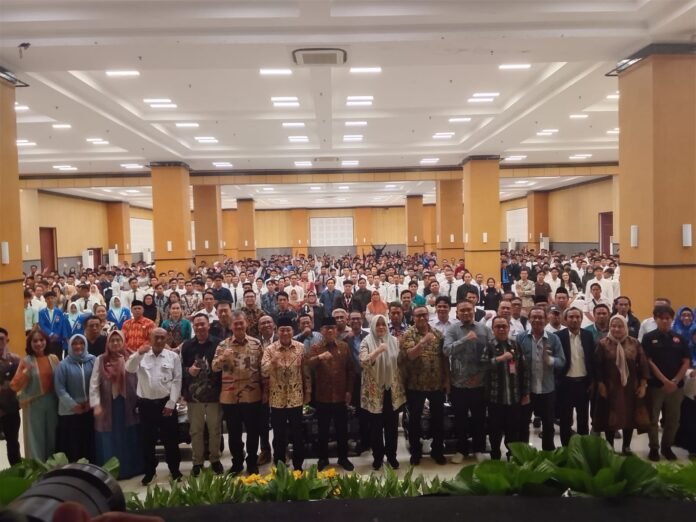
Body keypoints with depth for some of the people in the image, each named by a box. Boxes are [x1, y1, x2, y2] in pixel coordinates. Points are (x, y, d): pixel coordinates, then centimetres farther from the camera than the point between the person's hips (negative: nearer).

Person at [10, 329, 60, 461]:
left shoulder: (53, 358, 2)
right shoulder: (26, 361, -6)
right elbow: (15, 386, -10)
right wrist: (25, 372, -25)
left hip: (52, 403, 3)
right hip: (33, 405, -3)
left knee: (52, 436, 14)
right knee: (35, 438, 4)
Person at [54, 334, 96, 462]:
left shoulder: (92, 360, -4)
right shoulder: (64, 364, -7)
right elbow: (59, 388, -7)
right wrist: (73, 405, -9)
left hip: (90, 409, 2)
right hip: (70, 411, -1)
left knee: (89, 443, 9)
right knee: (72, 445, 5)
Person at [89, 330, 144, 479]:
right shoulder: (101, 360, 0)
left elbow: (137, 381, 1)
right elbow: (94, 384, -2)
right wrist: (96, 405, -10)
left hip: (127, 404, 1)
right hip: (108, 406, 0)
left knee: (128, 439, 10)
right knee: (109, 441, 6)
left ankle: (130, 469, 23)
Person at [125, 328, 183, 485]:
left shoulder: (173, 356, 1)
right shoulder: (141, 356, 5)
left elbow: (177, 381, -2)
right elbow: (129, 369, -11)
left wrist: (171, 403, -7)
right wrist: (138, 353, -25)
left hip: (166, 403, -1)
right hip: (146, 403, 1)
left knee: (170, 438, 6)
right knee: (148, 439, 10)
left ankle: (175, 470, 21)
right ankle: (149, 471, 25)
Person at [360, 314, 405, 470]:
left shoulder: (394, 341, 4)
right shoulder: (367, 342, -5)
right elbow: (363, 362, -21)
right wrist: (378, 350, -29)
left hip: (392, 389, 3)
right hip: (375, 390, -2)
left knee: (392, 425, 10)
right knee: (376, 426, 6)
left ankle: (391, 455, 25)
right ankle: (377, 457, 21)